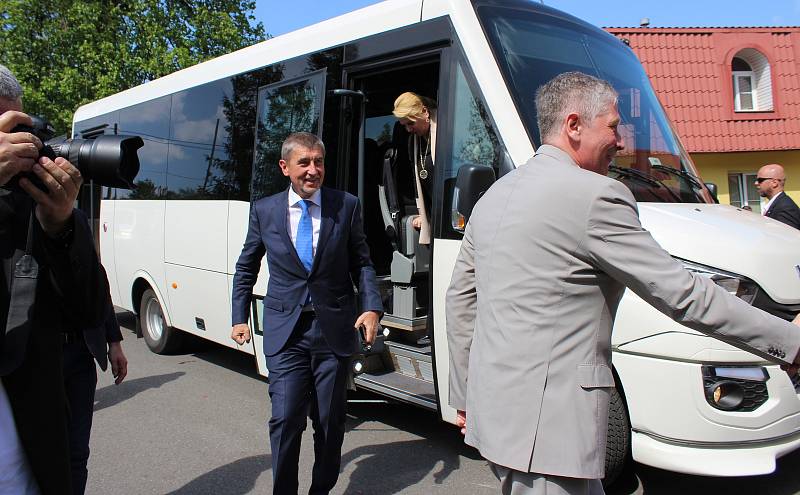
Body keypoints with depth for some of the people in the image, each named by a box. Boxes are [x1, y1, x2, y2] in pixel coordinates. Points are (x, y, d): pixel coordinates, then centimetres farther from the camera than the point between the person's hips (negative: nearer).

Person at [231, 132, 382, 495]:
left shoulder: (346, 206, 0)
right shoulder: (264, 210, 3)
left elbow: (361, 263, 6)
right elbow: (246, 267, 14)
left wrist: (371, 307, -8)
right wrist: (239, 318, 9)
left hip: (334, 331, 0)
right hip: (285, 332, 0)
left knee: (330, 422, 11)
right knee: (285, 419, -3)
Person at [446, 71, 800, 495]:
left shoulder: (495, 195, 12)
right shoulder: (595, 195, -15)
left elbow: (460, 298, 16)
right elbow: (681, 293, -12)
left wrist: (464, 395, 23)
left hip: (495, 407, 9)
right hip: (544, 426, -9)